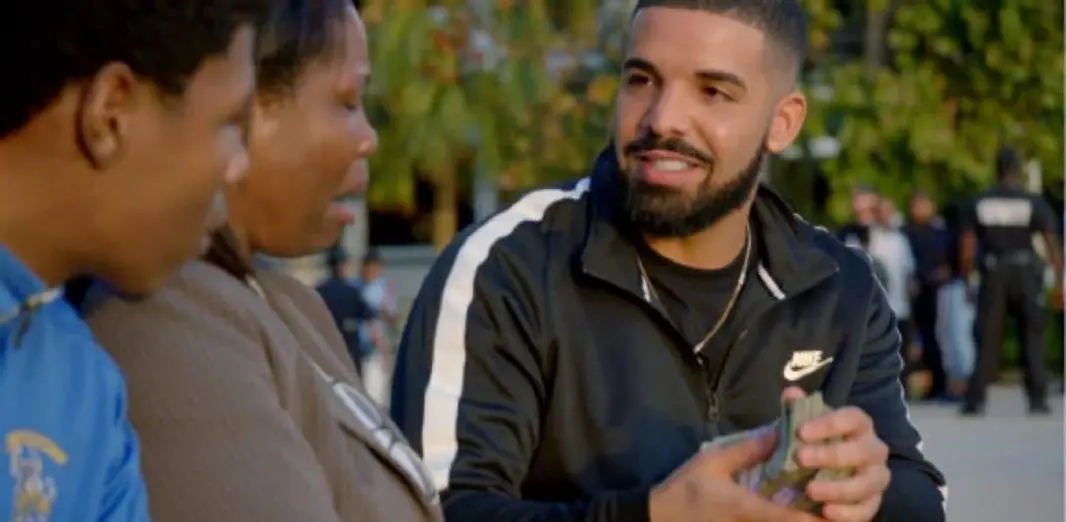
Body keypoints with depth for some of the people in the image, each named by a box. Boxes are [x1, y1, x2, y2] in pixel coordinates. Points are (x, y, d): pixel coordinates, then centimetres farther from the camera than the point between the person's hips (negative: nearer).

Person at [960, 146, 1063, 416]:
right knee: (1032, 338, 9)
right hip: (1025, 272, -1)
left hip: (993, 274, 1)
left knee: (987, 340, 6)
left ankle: (975, 399, 2)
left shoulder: (980, 203, 1)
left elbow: (967, 249, 0)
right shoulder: (1033, 202, -3)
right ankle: (1038, 399, 7)